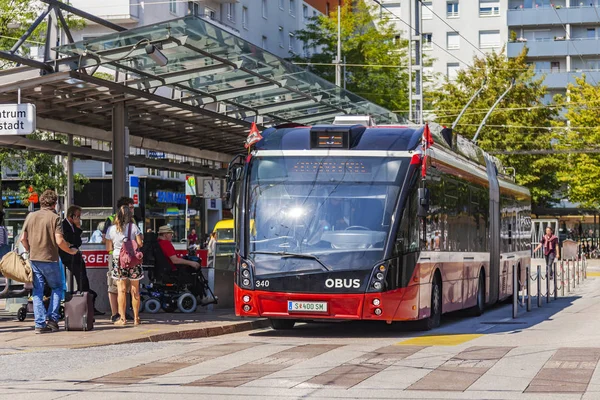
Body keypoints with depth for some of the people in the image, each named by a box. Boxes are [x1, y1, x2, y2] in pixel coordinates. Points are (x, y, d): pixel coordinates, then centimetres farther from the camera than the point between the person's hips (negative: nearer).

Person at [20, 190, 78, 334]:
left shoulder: (31, 216, 6)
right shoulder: (54, 218, -7)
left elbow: (23, 238, 7)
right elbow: (59, 241, -15)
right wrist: (70, 251, 1)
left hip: (34, 259, 4)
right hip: (50, 259, -4)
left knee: (37, 292, 7)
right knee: (57, 288, 14)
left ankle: (40, 324, 3)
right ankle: (52, 318, 5)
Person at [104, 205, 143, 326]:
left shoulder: (111, 229, 0)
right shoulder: (133, 227, -3)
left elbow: (108, 248, 3)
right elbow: (140, 243, -4)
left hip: (118, 259, 0)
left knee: (121, 290, 0)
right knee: (135, 290, 7)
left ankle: (122, 318, -2)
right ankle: (136, 318, 11)